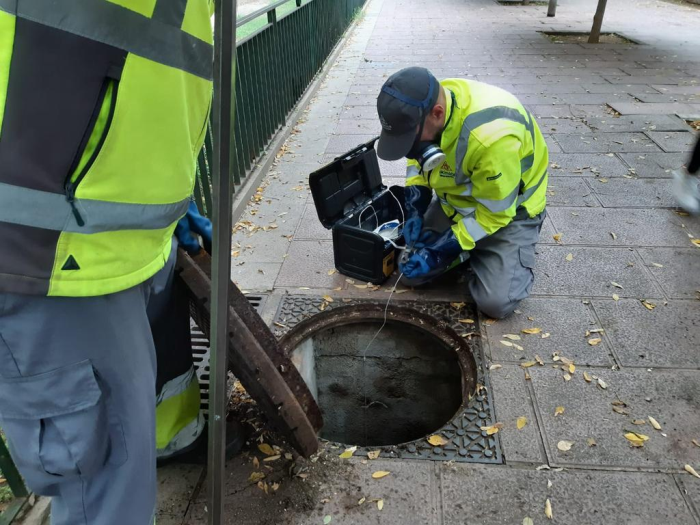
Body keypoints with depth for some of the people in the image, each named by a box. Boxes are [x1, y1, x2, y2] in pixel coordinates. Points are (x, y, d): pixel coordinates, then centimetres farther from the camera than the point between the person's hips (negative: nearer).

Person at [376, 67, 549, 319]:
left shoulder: (491, 135, -40)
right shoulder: (424, 105, -18)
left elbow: (495, 212, -27)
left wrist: (442, 249, -24)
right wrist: (414, 210, -10)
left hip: (508, 209, -5)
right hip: (455, 200, 6)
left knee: (496, 302, -17)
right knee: (412, 272, -3)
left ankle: (517, 253, 13)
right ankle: (472, 251, 19)